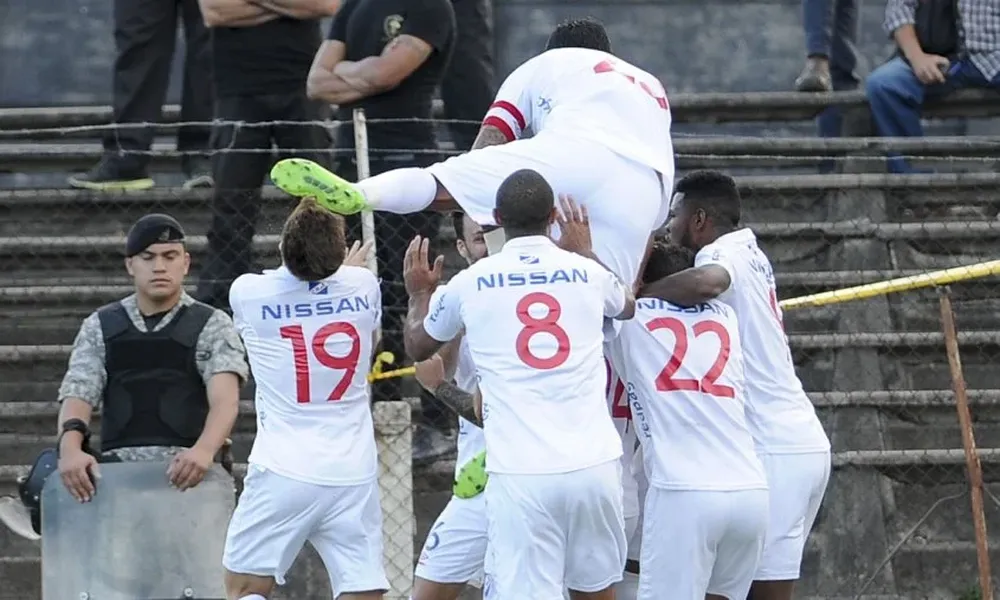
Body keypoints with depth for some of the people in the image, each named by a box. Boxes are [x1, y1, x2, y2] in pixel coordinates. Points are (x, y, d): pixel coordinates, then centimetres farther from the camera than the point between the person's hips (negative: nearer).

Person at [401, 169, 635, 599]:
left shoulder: (470, 284, 2)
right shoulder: (589, 274, 7)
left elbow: (417, 346, 23)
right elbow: (628, 306, 34)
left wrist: (419, 293, 42)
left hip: (520, 475, -3)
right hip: (593, 465, 3)